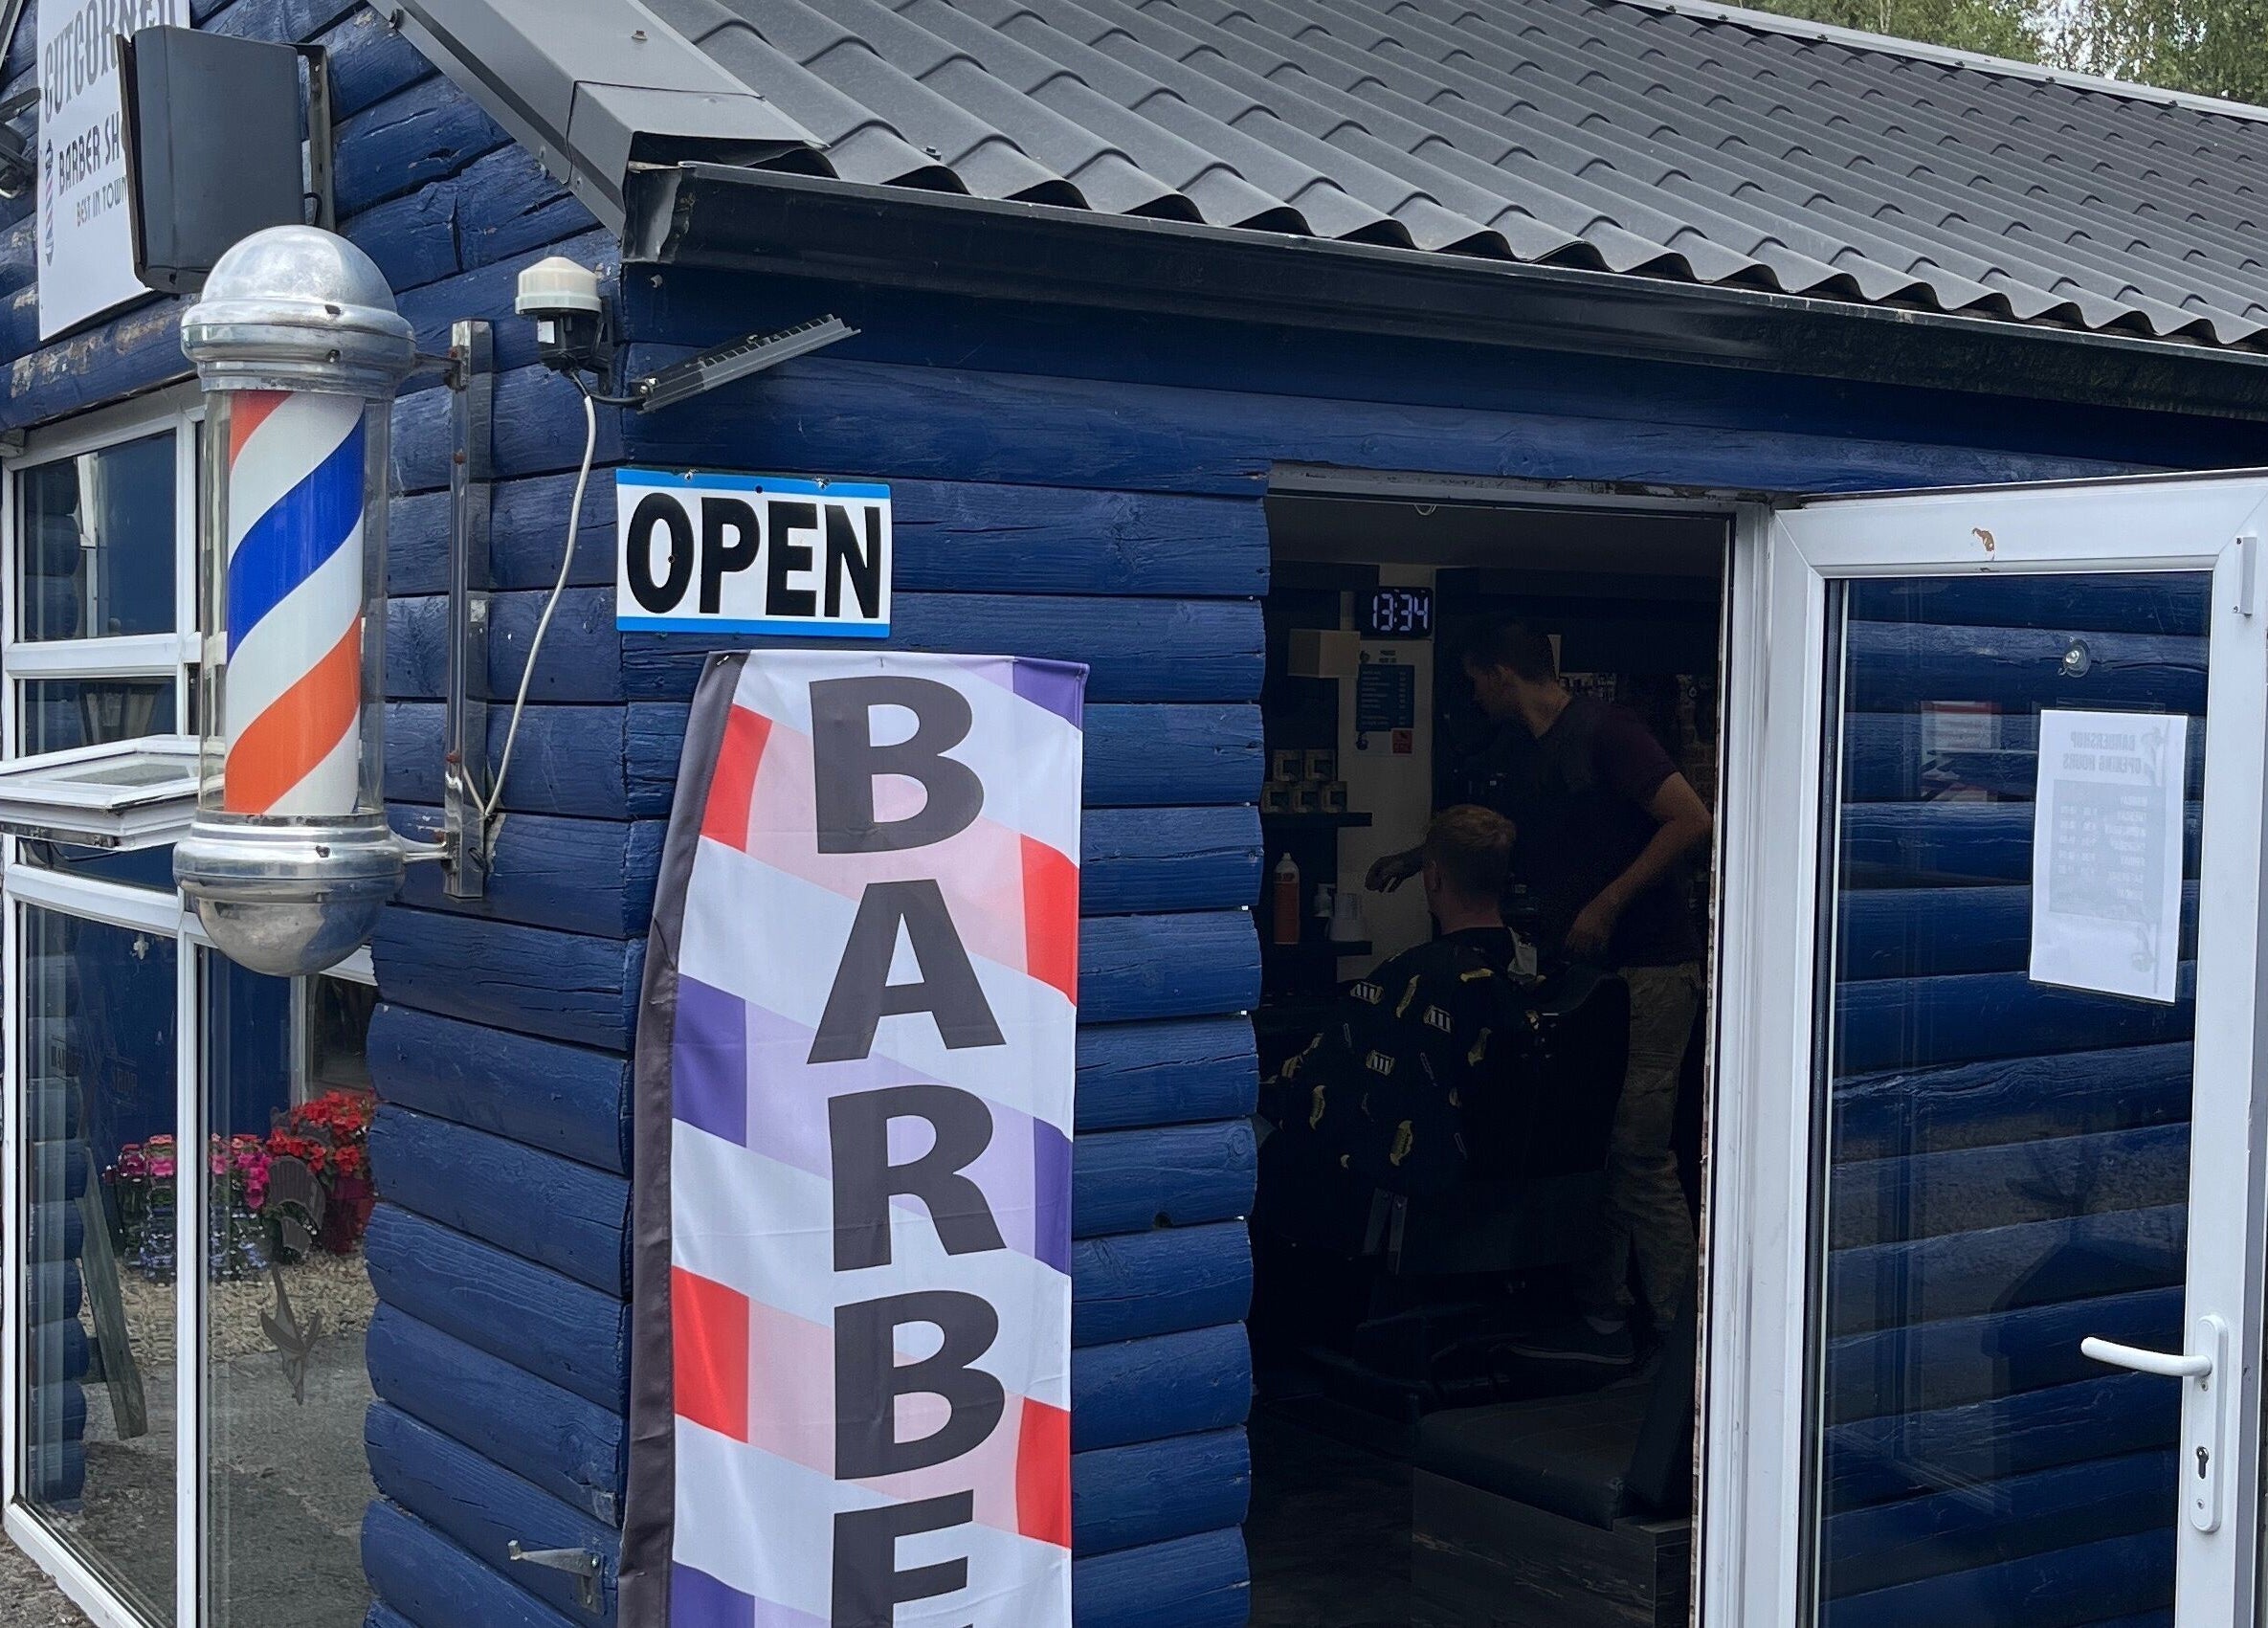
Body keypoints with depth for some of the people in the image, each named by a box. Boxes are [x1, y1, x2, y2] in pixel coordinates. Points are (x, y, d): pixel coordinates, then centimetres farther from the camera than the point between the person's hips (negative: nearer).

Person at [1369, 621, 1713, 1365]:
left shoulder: (1601, 731, -9)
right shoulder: (1534, 765, 18)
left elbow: (1691, 819, -18)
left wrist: (1608, 904, -19)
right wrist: (1411, 858, 46)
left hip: (1645, 969, -9)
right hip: (1581, 972, 9)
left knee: (1637, 1151, -10)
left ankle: (1680, 1333, -4)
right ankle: (1601, 1319, 14)